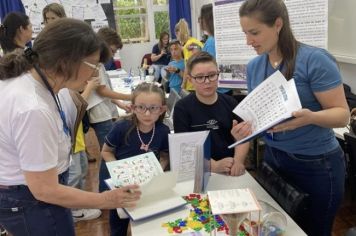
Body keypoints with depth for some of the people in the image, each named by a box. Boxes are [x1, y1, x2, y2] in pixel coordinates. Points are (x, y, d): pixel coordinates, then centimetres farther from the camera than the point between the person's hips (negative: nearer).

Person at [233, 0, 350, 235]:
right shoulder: (254, 66, 1)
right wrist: (248, 126, -13)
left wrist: (310, 117, -36)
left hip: (316, 165, -5)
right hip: (273, 158, 6)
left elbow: (342, 114, -16)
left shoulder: (315, 59, -18)